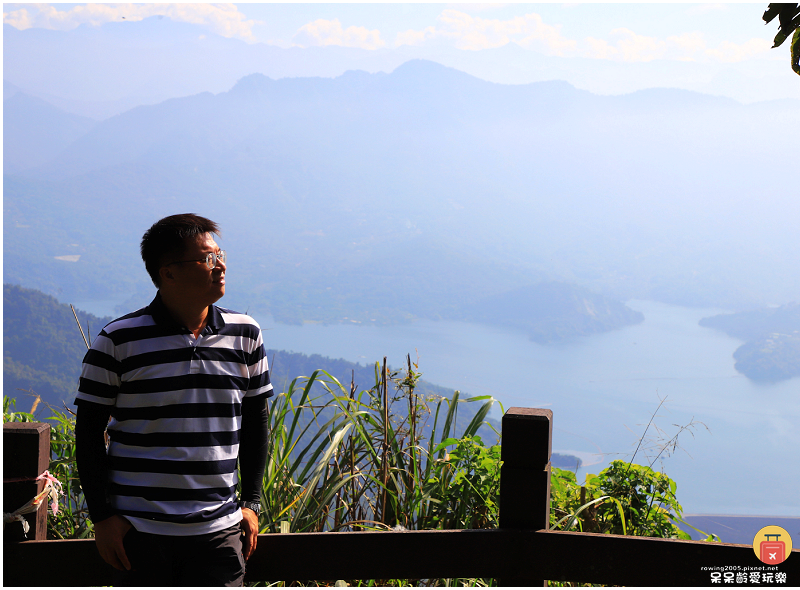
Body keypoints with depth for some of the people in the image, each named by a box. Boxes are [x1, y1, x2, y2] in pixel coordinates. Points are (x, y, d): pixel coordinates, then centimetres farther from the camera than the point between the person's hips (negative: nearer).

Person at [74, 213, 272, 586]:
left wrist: (250, 501, 10)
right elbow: (89, 432, 0)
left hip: (219, 529, 2)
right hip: (139, 531, -2)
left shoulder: (245, 336, 5)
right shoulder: (119, 340, -5)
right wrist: (101, 516, -4)